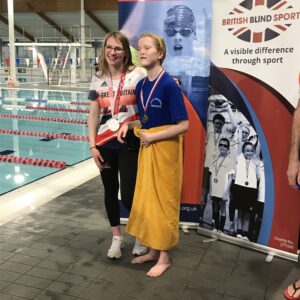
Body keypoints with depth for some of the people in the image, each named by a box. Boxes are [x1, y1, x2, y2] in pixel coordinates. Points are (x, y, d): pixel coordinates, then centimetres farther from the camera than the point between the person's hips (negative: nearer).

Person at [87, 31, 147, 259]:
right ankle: (117, 237, 31)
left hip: (129, 144, -4)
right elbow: (93, 116, 6)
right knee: (110, 191, 13)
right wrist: (93, 146, 1)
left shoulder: (137, 75, -7)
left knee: (129, 195, -3)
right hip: (105, 144, 4)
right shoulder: (98, 80, 5)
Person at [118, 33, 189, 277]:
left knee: (163, 201, 3)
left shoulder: (169, 85, -17)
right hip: (146, 147, 8)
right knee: (145, 199, 14)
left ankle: (165, 256, 21)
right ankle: (153, 250, 31)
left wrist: (153, 137, -18)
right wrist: (128, 125, -2)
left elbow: (183, 125, -19)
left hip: (164, 149, -7)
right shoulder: (141, 86, 6)